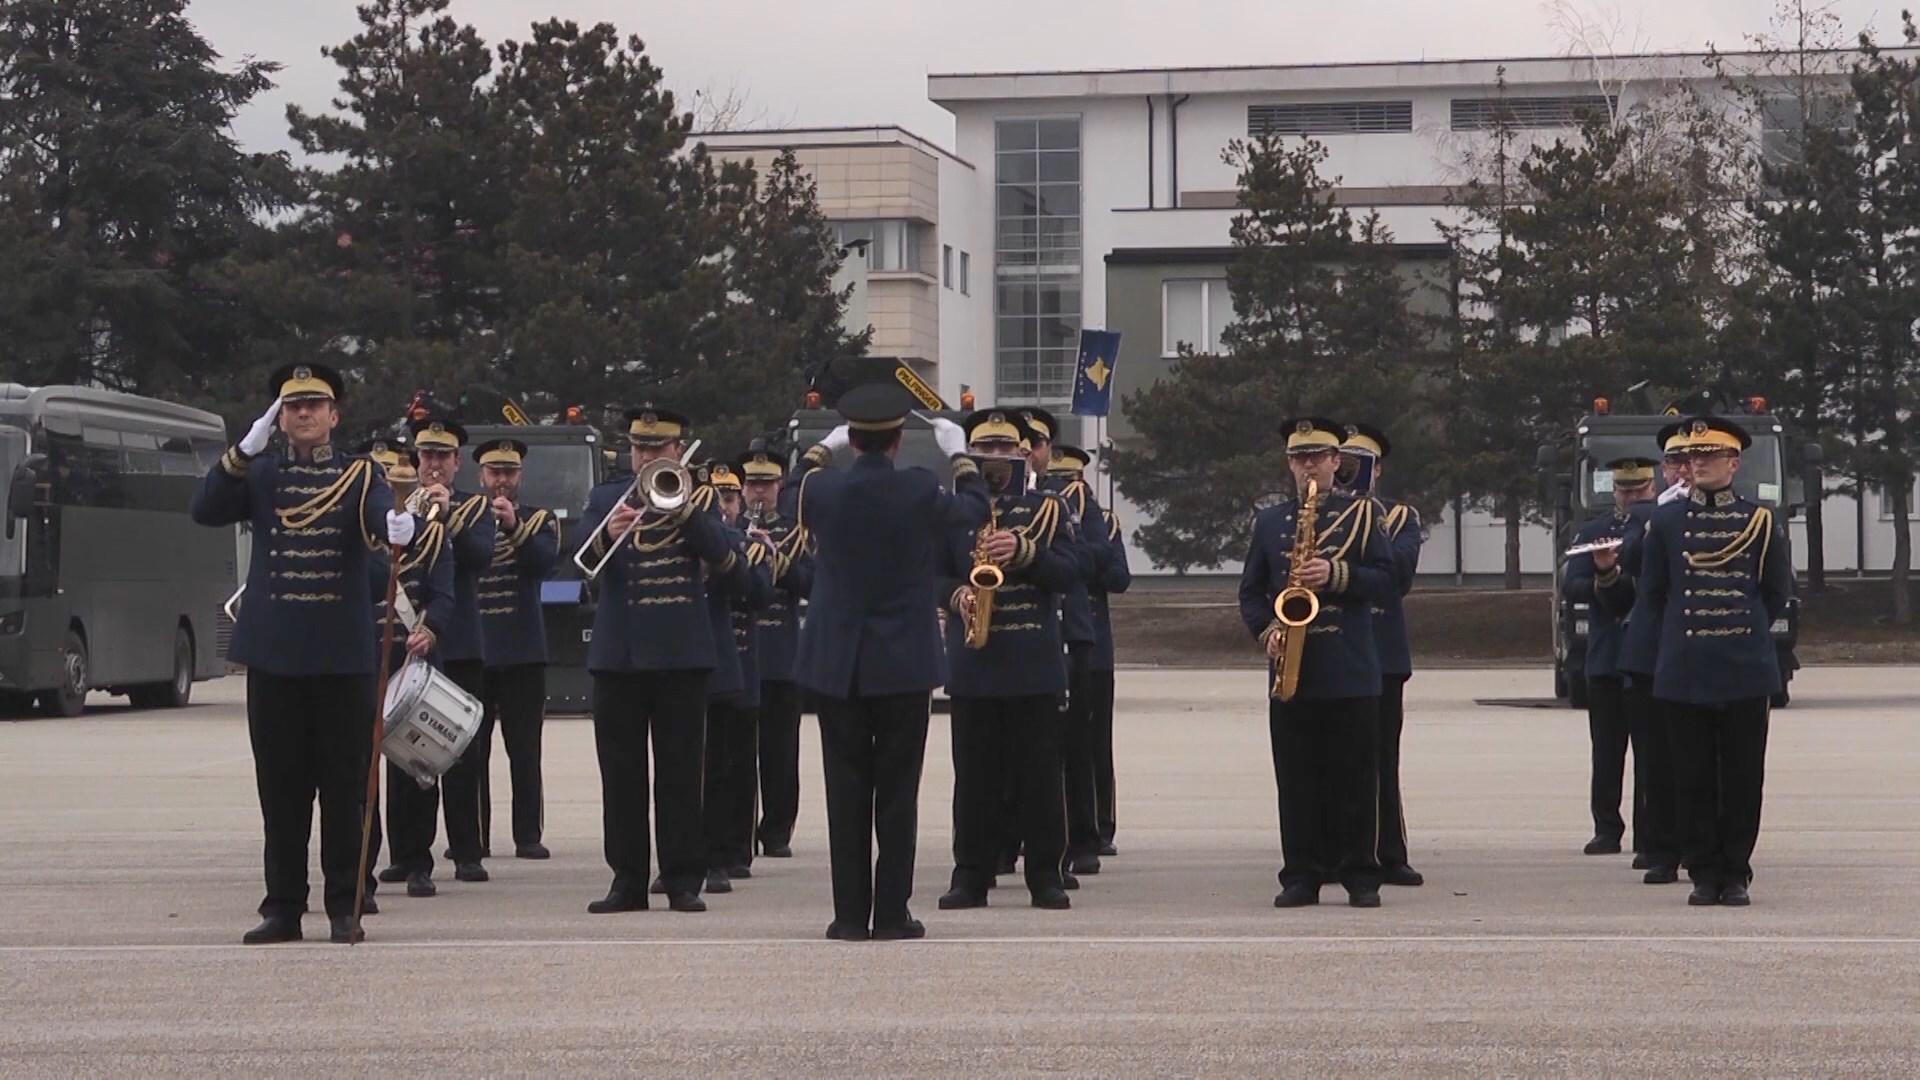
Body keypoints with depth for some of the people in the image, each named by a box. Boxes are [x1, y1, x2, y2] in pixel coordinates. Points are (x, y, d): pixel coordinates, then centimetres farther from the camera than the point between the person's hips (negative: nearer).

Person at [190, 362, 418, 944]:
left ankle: (344, 906, 7)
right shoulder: (260, 475, 10)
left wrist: (400, 526, -39)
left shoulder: (361, 475, 6)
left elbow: (382, 515, -14)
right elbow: (205, 510, -5)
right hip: (274, 654, 1)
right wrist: (244, 451, -16)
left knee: (345, 784, 1)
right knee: (281, 785, 5)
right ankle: (283, 906, 10)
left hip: (343, 655, -1)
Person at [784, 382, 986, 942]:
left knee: (846, 790, 5)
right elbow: (976, 509, 10)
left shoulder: (824, 490, -6)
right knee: (897, 791, 3)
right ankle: (892, 912, 2)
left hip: (836, 664, 1)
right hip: (905, 665, -1)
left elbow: (790, 502, 19)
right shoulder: (921, 491, -10)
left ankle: (851, 913, 4)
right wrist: (959, 452, 23)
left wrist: (820, 452, 30)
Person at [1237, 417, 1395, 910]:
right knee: (1297, 780, 2)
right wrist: (1266, 629, -5)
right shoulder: (1269, 522, 14)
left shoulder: (1361, 515, 7)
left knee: (1356, 778, -1)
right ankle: (1302, 876, 7)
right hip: (1292, 670, 2)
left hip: (1351, 671, -2)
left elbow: (1385, 580, 0)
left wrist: (1337, 575, -16)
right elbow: (1251, 591, 13)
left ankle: (1360, 876, 4)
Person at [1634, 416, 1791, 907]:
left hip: (1745, 672, -1)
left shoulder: (1761, 521, 4)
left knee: (1743, 776, 1)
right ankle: (1704, 875, 8)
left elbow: (1778, 592, 11)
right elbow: (1652, 592, 13)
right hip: (1684, 673, 1)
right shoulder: (1665, 521, 6)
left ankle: (1736, 875, 8)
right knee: (1694, 778, 1)